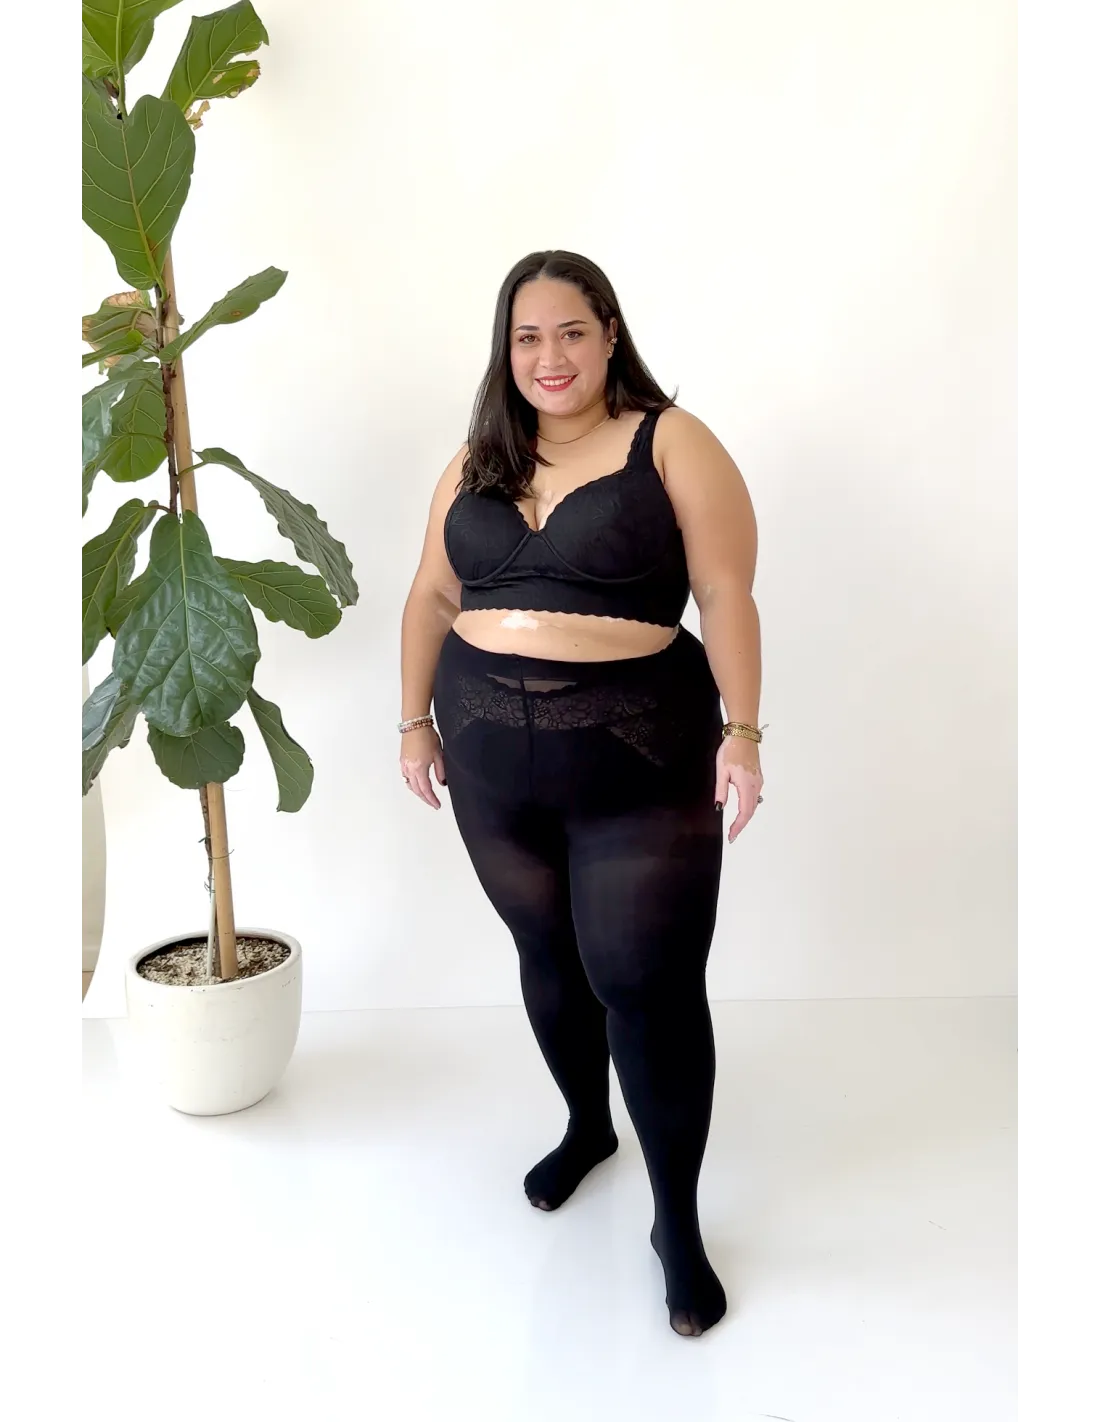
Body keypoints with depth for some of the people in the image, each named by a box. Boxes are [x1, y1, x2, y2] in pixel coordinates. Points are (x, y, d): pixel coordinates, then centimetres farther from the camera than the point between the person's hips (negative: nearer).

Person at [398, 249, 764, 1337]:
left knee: (647, 984, -1)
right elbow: (431, 598, 15)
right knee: (547, 956, 18)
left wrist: (741, 730, -14)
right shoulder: (477, 462, 11)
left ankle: (677, 1221, 18)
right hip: (491, 759, 5)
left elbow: (725, 595, -8)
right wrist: (415, 719, 11)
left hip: (639, 761, -4)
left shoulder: (671, 443, -3)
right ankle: (586, 1127, 44)